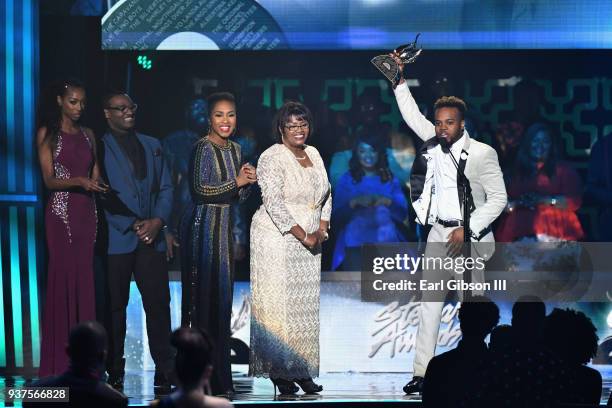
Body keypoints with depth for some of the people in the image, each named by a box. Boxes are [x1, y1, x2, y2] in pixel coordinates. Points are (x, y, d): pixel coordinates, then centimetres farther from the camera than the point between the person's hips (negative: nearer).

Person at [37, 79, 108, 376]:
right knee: (63, 278, -6)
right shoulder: (48, 134, 2)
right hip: (61, 212, -4)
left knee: (85, 281, 0)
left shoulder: (88, 135, 15)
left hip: (87, 212, 4)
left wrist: (97, 182, -4)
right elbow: (49, 180, -6)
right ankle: (60, 362, -3)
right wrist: (78, 181, -22)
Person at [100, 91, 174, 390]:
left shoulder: (152, 146, 18)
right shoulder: (99, 148, 1)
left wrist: (158, 221, -3)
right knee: (115, 307, 0)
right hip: (116, 239, -4)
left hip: (151, 238, 4)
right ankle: (114, 372, 5)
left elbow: (165, 188, 14)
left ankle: (164, 370, 3)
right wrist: (132, 226, -9)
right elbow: (101, 194, -5)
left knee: (158, 303, -1)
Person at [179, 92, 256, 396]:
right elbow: (200, 189, -18)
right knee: (205, 294, -6)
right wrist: (237, 181, -12)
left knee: (222, 295, 8)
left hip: (224, 227, 8)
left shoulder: (234, 149, 13)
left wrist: (245, 182, -3)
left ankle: (219, 375, 13)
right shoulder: (204, 148, -11)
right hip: (203, 226, -8)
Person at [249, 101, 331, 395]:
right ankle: (278, 371, -1)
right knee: (279, 305, -5)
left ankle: (302, 370, 10)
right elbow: (274, 203, -18)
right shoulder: (272, 158, -11)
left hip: (309, 243, 7)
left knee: (307, 305, 6)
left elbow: (326, 194, 16)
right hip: (278, 241, -7)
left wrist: (321, 230, 2)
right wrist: (303, 236, -17)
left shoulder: (314, 154, 12)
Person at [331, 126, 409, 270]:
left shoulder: (390, 180, 13)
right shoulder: (347, 180, 8)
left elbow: (402, 215, 7)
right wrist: (354, 202, -17)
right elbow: (336, 216, -1)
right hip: (355, 246, -1)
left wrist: (388, 202, -12)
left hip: (387, 245, 1)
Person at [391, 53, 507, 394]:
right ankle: (422, 372, -2)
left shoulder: (483, 154, -11)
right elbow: (413, 116, 16)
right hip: (439, 233, 5)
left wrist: (467, 230, -15)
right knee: (430, 302, -1)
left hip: (470, 236, -5)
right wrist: (399, 80, 10)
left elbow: (498, 198, -10)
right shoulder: (435, 142, 5)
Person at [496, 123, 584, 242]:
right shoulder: (517, 172, 19)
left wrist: (544, 200, -9)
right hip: (521, 233, 2)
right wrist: (518, 203, -7)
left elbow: (574, 201, -2)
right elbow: (505, 204, 14)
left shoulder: (562, 169, 8)